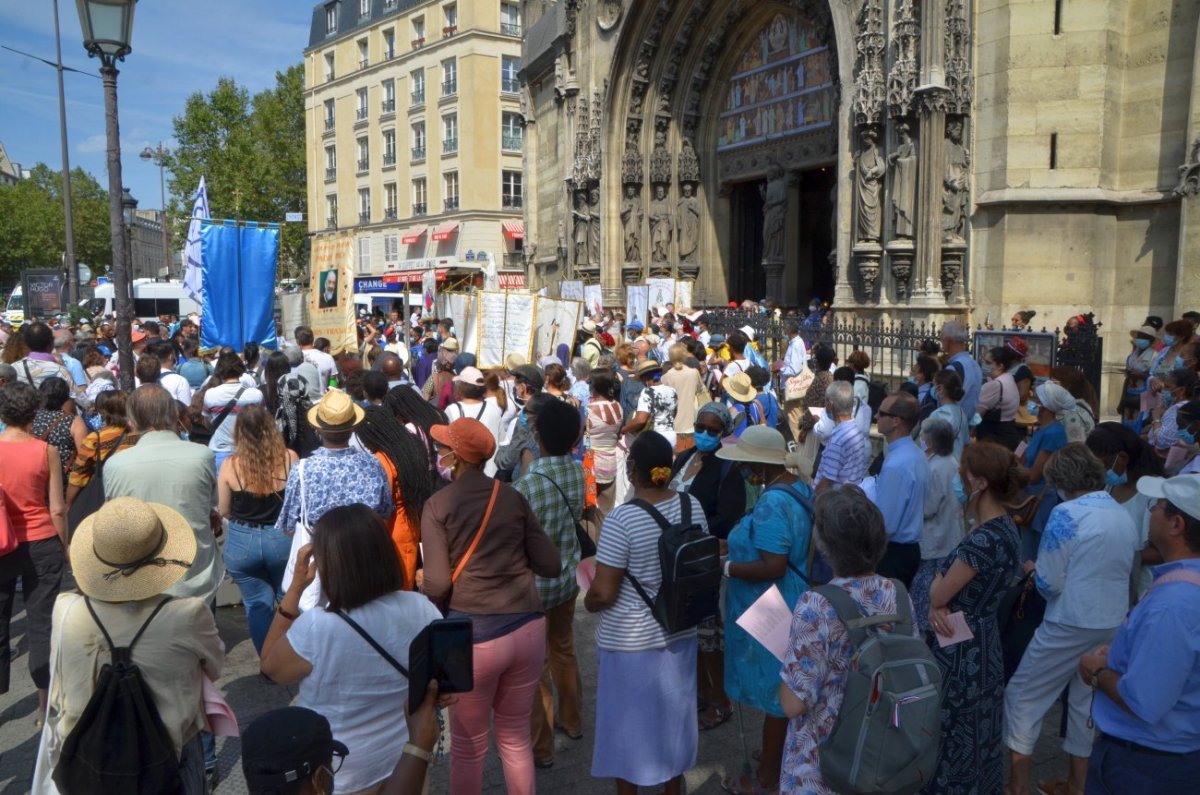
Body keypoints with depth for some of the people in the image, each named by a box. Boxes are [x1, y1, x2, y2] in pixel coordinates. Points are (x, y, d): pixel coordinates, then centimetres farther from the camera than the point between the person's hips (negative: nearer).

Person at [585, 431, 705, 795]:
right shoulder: (692, 505, -6)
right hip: (679, 631, 6)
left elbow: (603, 593, -22)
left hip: (630, 639, -6)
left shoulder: (622, 518, -25)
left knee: (628, 719, 14)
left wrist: (588, 603, -1)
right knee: (672, 712, 23)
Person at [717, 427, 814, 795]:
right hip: (788, 605, 10)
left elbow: (772, 568, -31)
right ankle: (780, 754, 42)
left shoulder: (771, 504, -28)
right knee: (785, 689, 24)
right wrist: (734, 545, 13)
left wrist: (724, 566, -23)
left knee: (773, 694, 6)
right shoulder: (799, 487, 3)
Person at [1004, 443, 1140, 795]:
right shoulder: (1125, 516, 5)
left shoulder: (1067, 514, -18)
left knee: (1024, 693, 5)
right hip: (1113, 623, 7)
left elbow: (1049, 583, -17)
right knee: (1088, 700, 18)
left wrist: (1034, 572, 5)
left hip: (1071, 624, -7)